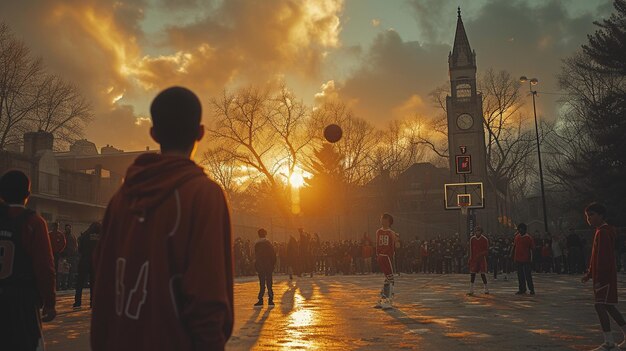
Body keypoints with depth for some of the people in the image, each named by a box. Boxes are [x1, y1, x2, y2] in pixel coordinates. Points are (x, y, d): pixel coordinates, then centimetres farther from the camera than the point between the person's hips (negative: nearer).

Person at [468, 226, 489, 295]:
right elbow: (471, 250, 9)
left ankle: (486, 289, 14)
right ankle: (471, 290, 1)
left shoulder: (485, 239, -4)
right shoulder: (472, 239, 4)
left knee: (483, 274, -1)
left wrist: (480, 254, -16)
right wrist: (470, 259, 6)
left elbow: (487, 250, -1)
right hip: (474, 259, 2)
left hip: (482, 259, -2)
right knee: (472, 274, -2)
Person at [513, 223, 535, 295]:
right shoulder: (517, 237, 7)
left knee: (528, 275, -3)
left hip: (526, 259, -5)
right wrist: (514, 257, 11)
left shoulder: (529, 238, -6)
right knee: (520, 275, 8)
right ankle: (522, 289, 15)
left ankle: (531, 289, 7)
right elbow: (514, 247, 14)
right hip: (518, 259, 5)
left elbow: (532, 248, -3)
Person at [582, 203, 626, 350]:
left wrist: (599, 279, -23)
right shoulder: (600, 232, 16)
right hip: (607, 276, 10)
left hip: (605, 277, -10)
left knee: (601, 306, -10)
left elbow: (603, 258, -22)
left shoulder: (603, 232, -16)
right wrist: (589, 274, 22)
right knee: (609, 306, 15)